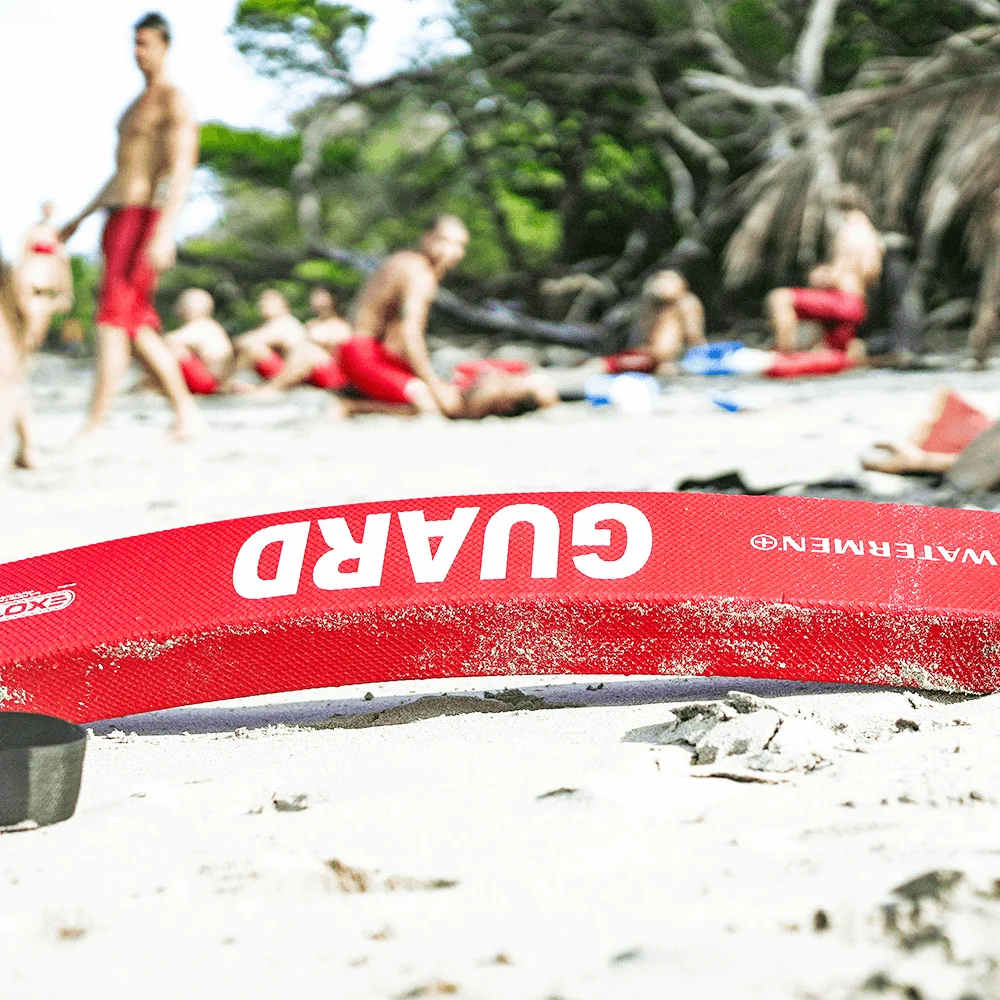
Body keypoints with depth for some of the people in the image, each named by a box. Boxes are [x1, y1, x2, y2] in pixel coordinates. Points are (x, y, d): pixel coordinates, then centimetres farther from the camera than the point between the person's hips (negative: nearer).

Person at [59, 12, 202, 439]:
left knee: (114, 318, -15)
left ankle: (94, 425, -19)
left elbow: (180, 171, -18)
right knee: (138, 328, 8)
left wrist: (165, 233, -30)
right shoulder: (136, 105, 24)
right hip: (116, 218, 9)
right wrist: (80, 219, 29)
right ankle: (185, 411, 16)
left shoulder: (175, 102, -6)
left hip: (143, 219, -9)